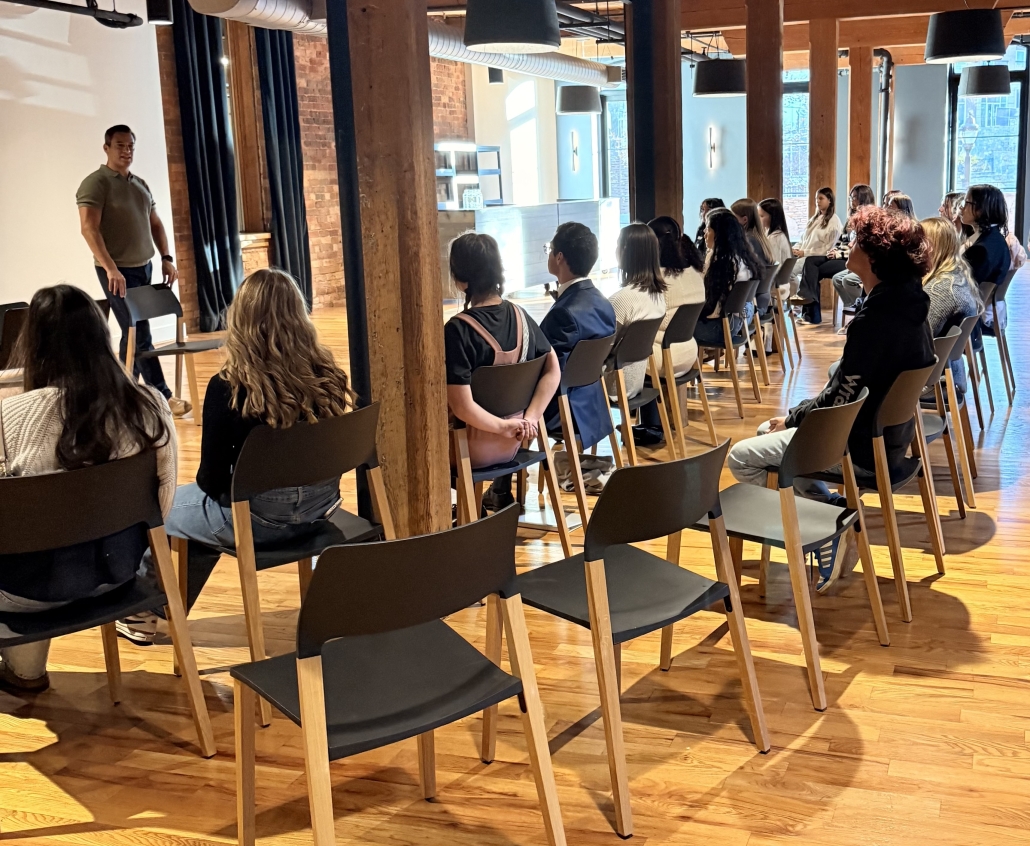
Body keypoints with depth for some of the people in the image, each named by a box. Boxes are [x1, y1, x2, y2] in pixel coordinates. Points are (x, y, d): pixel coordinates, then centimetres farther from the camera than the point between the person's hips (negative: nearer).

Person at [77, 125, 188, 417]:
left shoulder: (140, 184, 14)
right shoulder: (95, 183, -9)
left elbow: (155, 224, 20)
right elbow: (89, 229, -18)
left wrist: (166, 258, 8)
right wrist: (110, 268, -28)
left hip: (144, 267, 7)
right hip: (119, 271, -7)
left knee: (132, 332, 10)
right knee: (140, 334, -8)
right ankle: (162, 396, -6)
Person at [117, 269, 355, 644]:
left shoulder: (228, 388, -21)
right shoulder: (326, 375, -7)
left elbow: (212, 480, -13)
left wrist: (207, 482, 11)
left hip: (258, 520, -6)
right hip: (318, 508, 6)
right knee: (196, 500, 31)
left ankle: (143, 612, 43)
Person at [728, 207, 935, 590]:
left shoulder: (875, 320, -27)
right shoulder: (906, 302, 2)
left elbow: (841, 398, -23)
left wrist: (791, 419, -6)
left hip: (862, 444, -9)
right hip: (889, 431, 9)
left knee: (741, 456, -2)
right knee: (768, 432, 23)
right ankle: (831, 509, 14)